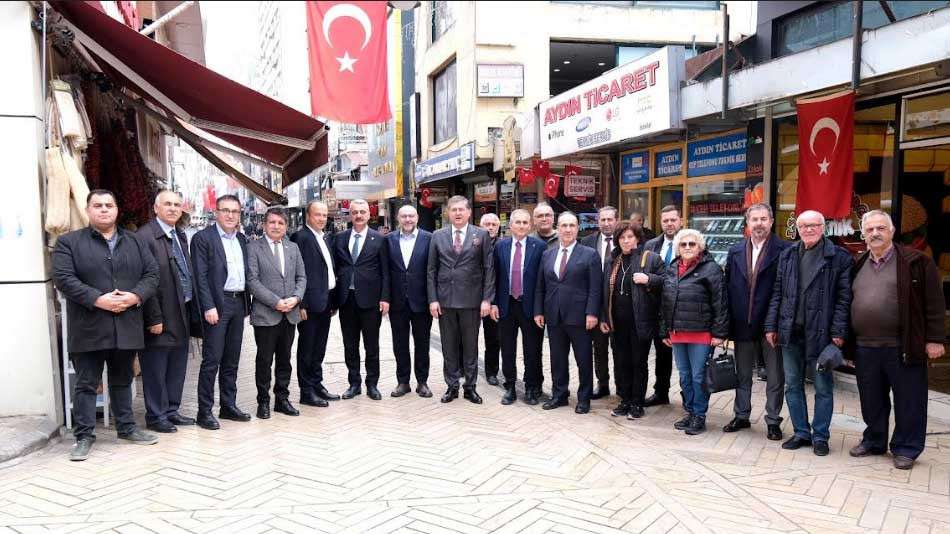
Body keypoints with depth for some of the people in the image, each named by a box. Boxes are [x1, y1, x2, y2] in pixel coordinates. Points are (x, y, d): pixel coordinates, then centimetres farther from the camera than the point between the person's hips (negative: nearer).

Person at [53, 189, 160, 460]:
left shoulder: (135, 242, 12)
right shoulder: (68, 242, 1)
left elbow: (152, 274, 6)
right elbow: (63, 278, -10)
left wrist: (135, 296, -12)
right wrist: (98, 300, -20)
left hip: (126, 327, 3)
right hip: (88, 329, -3)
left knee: (122, 381, 16)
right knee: (86, 384, 3)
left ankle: (127, 428, 26)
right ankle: (84, 436, 12)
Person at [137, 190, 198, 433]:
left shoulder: (180, 236, 13)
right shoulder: (145, 236, -13)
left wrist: (192, 312, 12)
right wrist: (154, 318, -18)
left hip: (182, 314, 8)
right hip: (161, 316, -8)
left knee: (177, 367, 15)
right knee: (155, 369, 4)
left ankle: (171, 411, 28)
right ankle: (156, 416, 16)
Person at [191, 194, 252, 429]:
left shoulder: (242, 240, 15)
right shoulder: (203, 238, -4)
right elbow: (201, 276, -10)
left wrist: (247, 303, 11)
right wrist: (208, 307, -17)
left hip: (238, 303, 6)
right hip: (217, 304, -6)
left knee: (232, 360, 12)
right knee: (212, 360, -5)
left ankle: (229, 406, 21)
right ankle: (204, 411, 3)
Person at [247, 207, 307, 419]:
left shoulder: (293, 248, 13)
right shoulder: (254, 248, -3)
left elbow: (301, 277, 11)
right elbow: (252, 280, -10)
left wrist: (295, 298, -8)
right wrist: (275, 302, -16)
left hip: (290, 314, 4)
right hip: (265, 314, -4)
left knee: (284, 359, 12)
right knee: (264, 360, 4)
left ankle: (282, 399, 22)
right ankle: (263, 401, 16)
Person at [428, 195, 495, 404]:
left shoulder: (482, 235, 1)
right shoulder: (438, 236, 6)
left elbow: (489, 269, -1)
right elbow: (431, 270, 6)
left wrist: (487, 299, -7)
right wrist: (433, 299, -2)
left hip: (471, 300, -1)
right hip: (445, 300, 2)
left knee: (471, 346, 7)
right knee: (449, 347, 9)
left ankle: (470, 387, 19)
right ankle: (452, 386, 19)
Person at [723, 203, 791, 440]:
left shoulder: (784, 250, -8)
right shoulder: (736, 251, 6)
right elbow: (728, 287, 6)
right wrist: (728, 323, 3)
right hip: (742, 324, 4)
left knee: (775, 377, 8)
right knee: (742, 374, 16)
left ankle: (773, 421, 22)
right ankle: (741, 416, 30)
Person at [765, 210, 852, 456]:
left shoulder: (839, 257, -3)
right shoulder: (788, 256, 9)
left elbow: (844, 297, -6)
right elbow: (777, 293, 10)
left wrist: (839, 332, -12)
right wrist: (772, 325, 5)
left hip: (821, 333, -4)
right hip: (791, 332, 4)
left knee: (823, 387, 7)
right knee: (793, 385, 11)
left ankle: (820, 436, 20)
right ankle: (801, 433, 23)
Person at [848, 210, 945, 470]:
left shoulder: (916, 262, -3)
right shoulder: (857, 266, 12)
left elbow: (934, 302, -4)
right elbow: (847, 303, 17)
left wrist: (934, 339, -9)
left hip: (903, 348, -4)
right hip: (864, 348, 5)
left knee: (908, 402, 5)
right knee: (871, 401, 14)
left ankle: (906, 448, 19)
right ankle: (874, 441, 30)